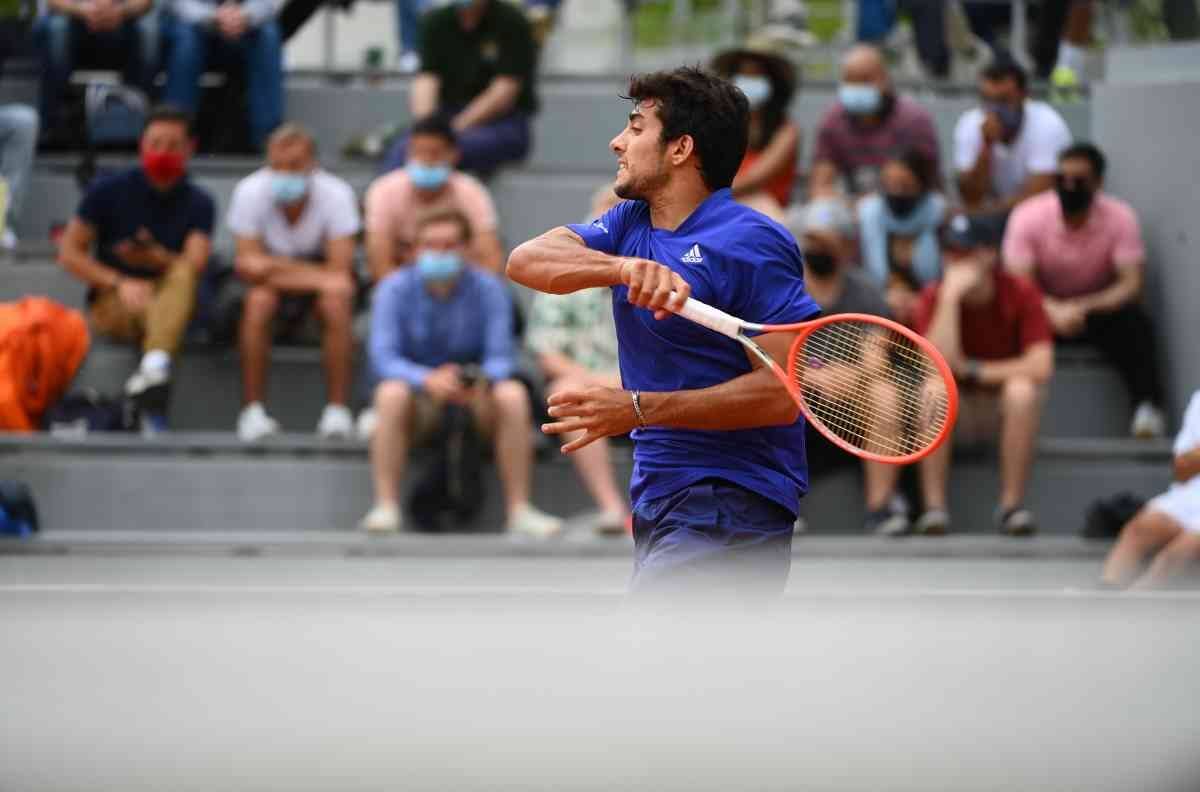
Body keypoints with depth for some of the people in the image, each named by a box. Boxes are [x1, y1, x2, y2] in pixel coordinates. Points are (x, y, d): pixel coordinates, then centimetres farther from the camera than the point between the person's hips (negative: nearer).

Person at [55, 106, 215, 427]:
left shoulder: (198, 203, 3)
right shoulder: (109, 190, 1)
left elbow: (194, 264, -12)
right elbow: (70, 253, 0)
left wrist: (157, 258, -34)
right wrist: (120, 282, -16)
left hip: (173, 303, 0)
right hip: (111, 304, 0)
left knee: (183, 275, -36)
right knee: (146, 305, -35)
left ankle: (154, 366, -59)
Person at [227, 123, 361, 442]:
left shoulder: (336, 194, -21)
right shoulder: (250, 192, -20)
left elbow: (340, 272, -26)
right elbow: (248, 265, -23)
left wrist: (268, 267, -32)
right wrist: (319, 277, -33)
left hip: (320, 270, 0)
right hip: (270, 283, 0)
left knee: (336, 303, -33)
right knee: (257, 301, -33)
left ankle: (337, 411, -25)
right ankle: (252, 411, -25)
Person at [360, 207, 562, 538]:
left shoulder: (488, 289, -6)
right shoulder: (395, 289, -8)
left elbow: (500, 356, -13)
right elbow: (383, 358, -18)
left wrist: (487, 379, -38)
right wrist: (426, 380, -38)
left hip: (473, 401, 1)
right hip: (418, 405, -1)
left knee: (513, 395, -29)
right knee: (391, 394, -33)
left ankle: (519, 510, -26)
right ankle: (386, 508, -34)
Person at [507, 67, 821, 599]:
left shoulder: (752, 244, -13)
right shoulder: (629, 225, 11)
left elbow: (783, 392, -19)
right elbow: (526, 261, -7)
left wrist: (638, 409, -24)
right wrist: (623, 268, -27)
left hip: (727, 510, -9)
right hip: (657, 504, 9)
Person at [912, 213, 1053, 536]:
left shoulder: (1020, 294, -11)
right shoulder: (934, 297, -9)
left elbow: (1041, 367, -21)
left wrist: (973, 370, -18)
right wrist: (951, 296, -29)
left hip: (1003, 408, -1)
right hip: (957, 406, 1)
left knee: (1021, 389, -34)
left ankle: (1012, 505, -25)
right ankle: (934, 506, -29)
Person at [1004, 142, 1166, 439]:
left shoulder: (1120, 217, -17)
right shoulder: (1028, 217, -17)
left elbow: (1131, 284, -22)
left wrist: (1083, 308, -40)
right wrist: (1054, 311, -42)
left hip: (1101, 306, 0)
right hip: (1046, 308, 0)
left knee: (1133, 320, -33)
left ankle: (1147, 408, -36)